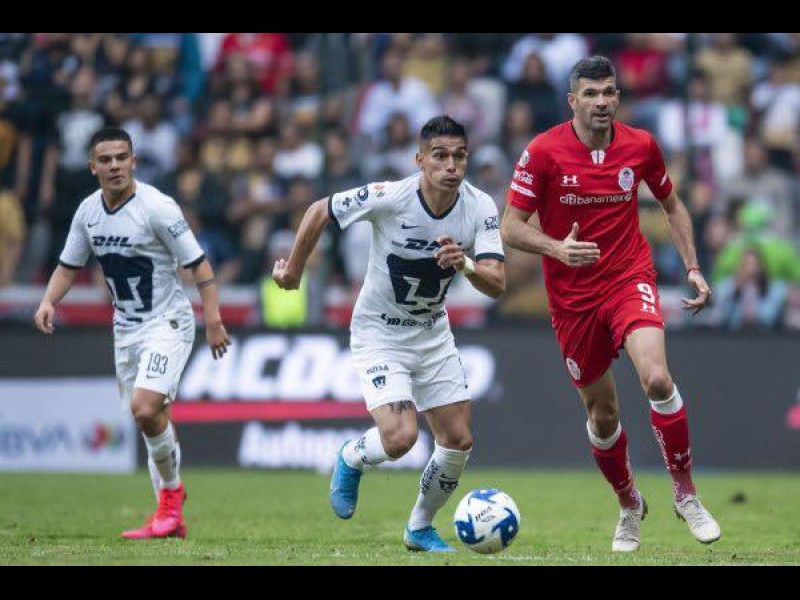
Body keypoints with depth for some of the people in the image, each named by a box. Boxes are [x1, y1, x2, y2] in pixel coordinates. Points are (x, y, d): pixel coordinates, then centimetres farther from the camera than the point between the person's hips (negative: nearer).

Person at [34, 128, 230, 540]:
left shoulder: (156, 207, -16)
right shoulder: (88, 211, 3)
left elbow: (197, 263, -14)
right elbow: (69, 266, 15)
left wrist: (213, 319, -19)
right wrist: (49, 301, -4)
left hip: (167, 323, -6)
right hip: (126, 330, 6)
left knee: (146, 408, -23)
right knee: (150, 418, 7)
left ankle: (171, 490, 0)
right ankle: (171, 519, 14)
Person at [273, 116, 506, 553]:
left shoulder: (480, 209, -15)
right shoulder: (388, 198, -25)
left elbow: (496, 285, -21)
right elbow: (319, 212, -9)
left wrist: (465, 265, -43)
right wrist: (293, 270, 3)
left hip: (433, 333, 5)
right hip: (379, 333, -5)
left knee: (459, 442, 1)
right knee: (400, 438, -21)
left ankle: (420, 528, 26)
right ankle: (351, 459, 15)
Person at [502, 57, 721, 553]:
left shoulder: (641, 146, -2)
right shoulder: (544, 152, -10)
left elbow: (672, 204, 16)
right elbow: (511, 228, -8)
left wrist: (693, 267, 6)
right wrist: (557, 249, -27)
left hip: (631, 279, 0)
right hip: (573, 298, 0)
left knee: (657, 377, -26)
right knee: (602, 415, 8)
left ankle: (686, 493, -8)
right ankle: (629, 506, 34)